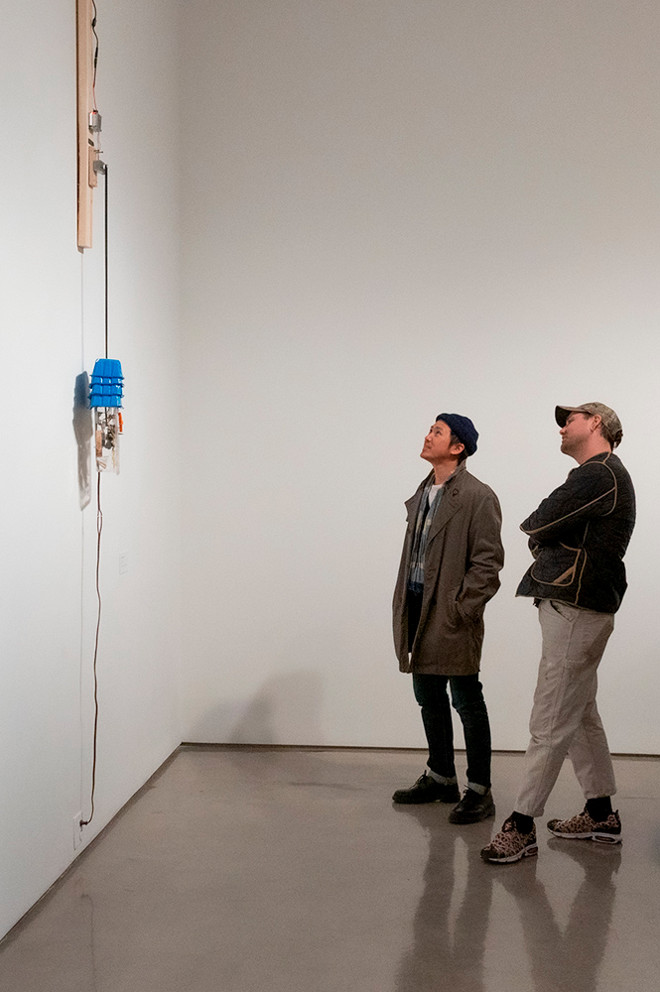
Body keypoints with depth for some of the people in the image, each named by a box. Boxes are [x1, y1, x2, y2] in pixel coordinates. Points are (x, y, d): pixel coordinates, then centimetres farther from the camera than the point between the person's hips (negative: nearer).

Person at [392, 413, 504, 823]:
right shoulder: (422, 495, 14)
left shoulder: (478, 497, -11)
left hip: (452, 614, -8)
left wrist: (460, 610, -17)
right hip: (419, 608, 8)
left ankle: (480, 790, 10)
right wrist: (404, 605, 10)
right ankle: (441, 778, 31)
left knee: (467, 702, 0)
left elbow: (488, 562, -14)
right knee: (429, 697, 16)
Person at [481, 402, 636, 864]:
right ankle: (602, 813, 25)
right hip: (578, 608, 11)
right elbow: (553, 532, 20)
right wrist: (546, 535, 0)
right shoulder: (604, 476, 21)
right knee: (581, 716, 16)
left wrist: (533, 524, 6)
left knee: (550, 724, -8)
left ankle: (523, 825, -4)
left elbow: (537, 525, -14)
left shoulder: (599, 475, -13)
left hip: (574, 610, -11)